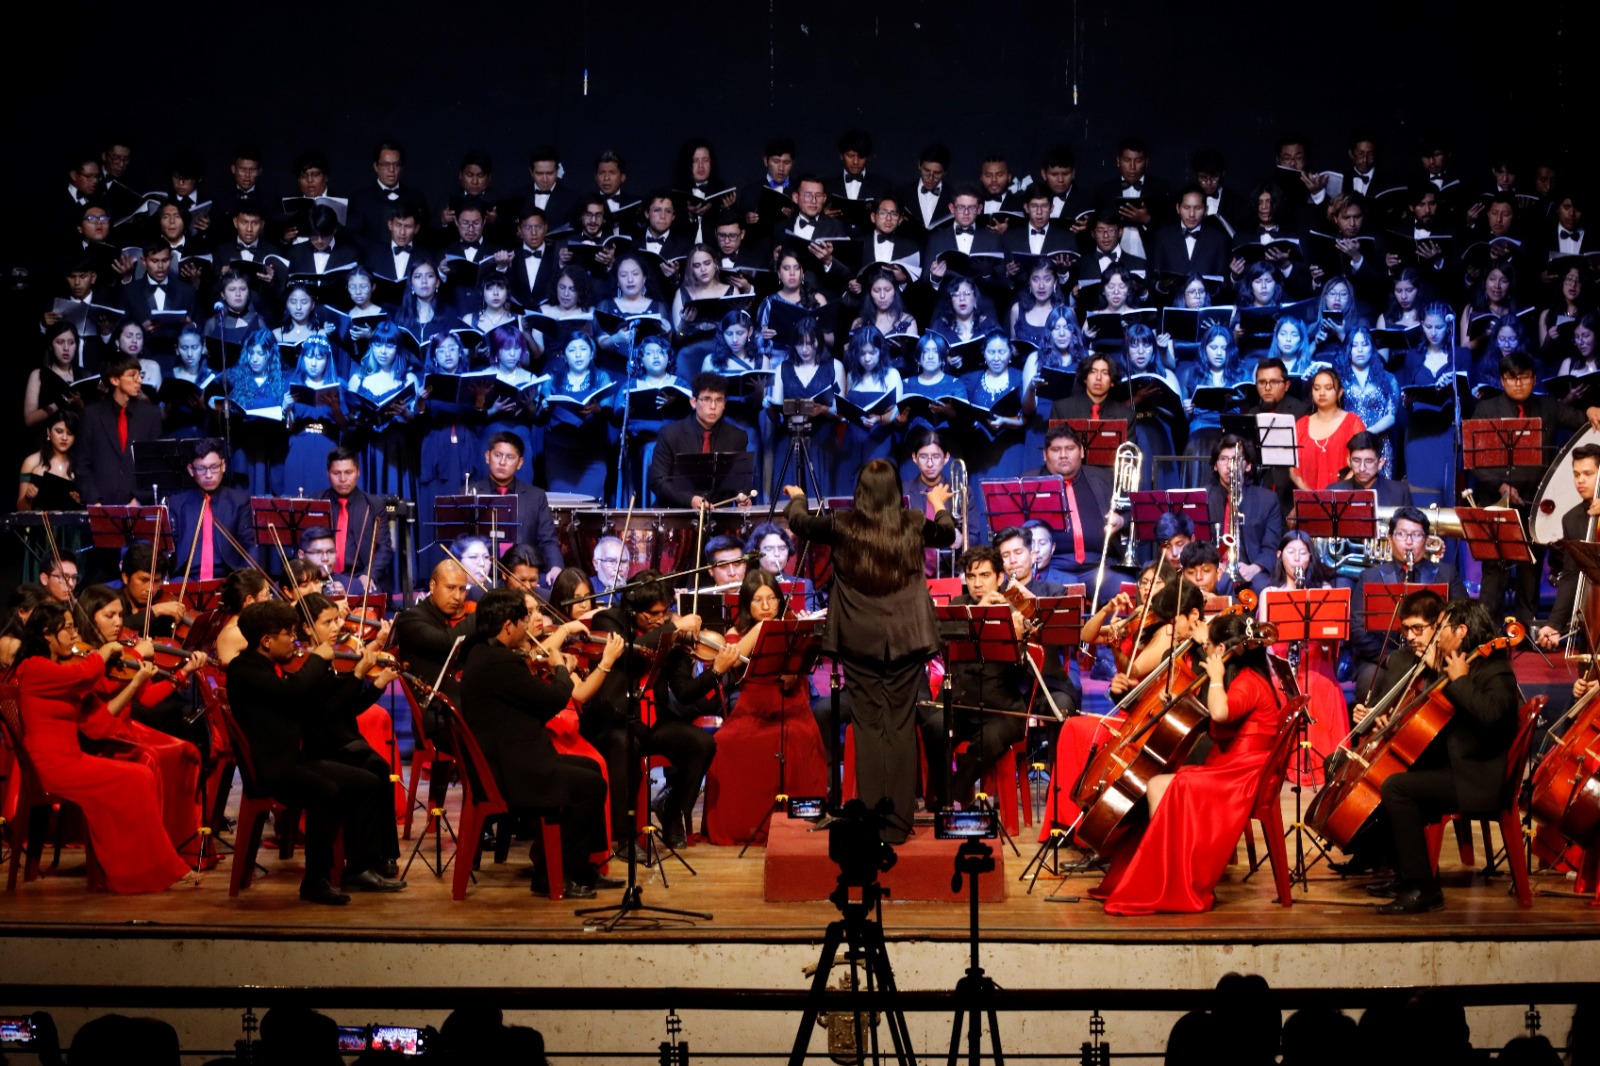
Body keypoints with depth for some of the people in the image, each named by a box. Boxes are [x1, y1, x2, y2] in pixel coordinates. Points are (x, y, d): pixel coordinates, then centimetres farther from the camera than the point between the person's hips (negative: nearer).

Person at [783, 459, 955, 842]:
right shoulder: (913, 524, -2)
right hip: (906, 639, 1)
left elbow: (800, 523, 14)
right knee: (901, 729, 5)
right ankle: (898, 823, 6)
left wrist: (796, 498, 36)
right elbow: (948, 535, 21)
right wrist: (940, 505, 42)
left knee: (869, 729, 4)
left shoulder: (843, 524, -6)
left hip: (860, 640, -1)